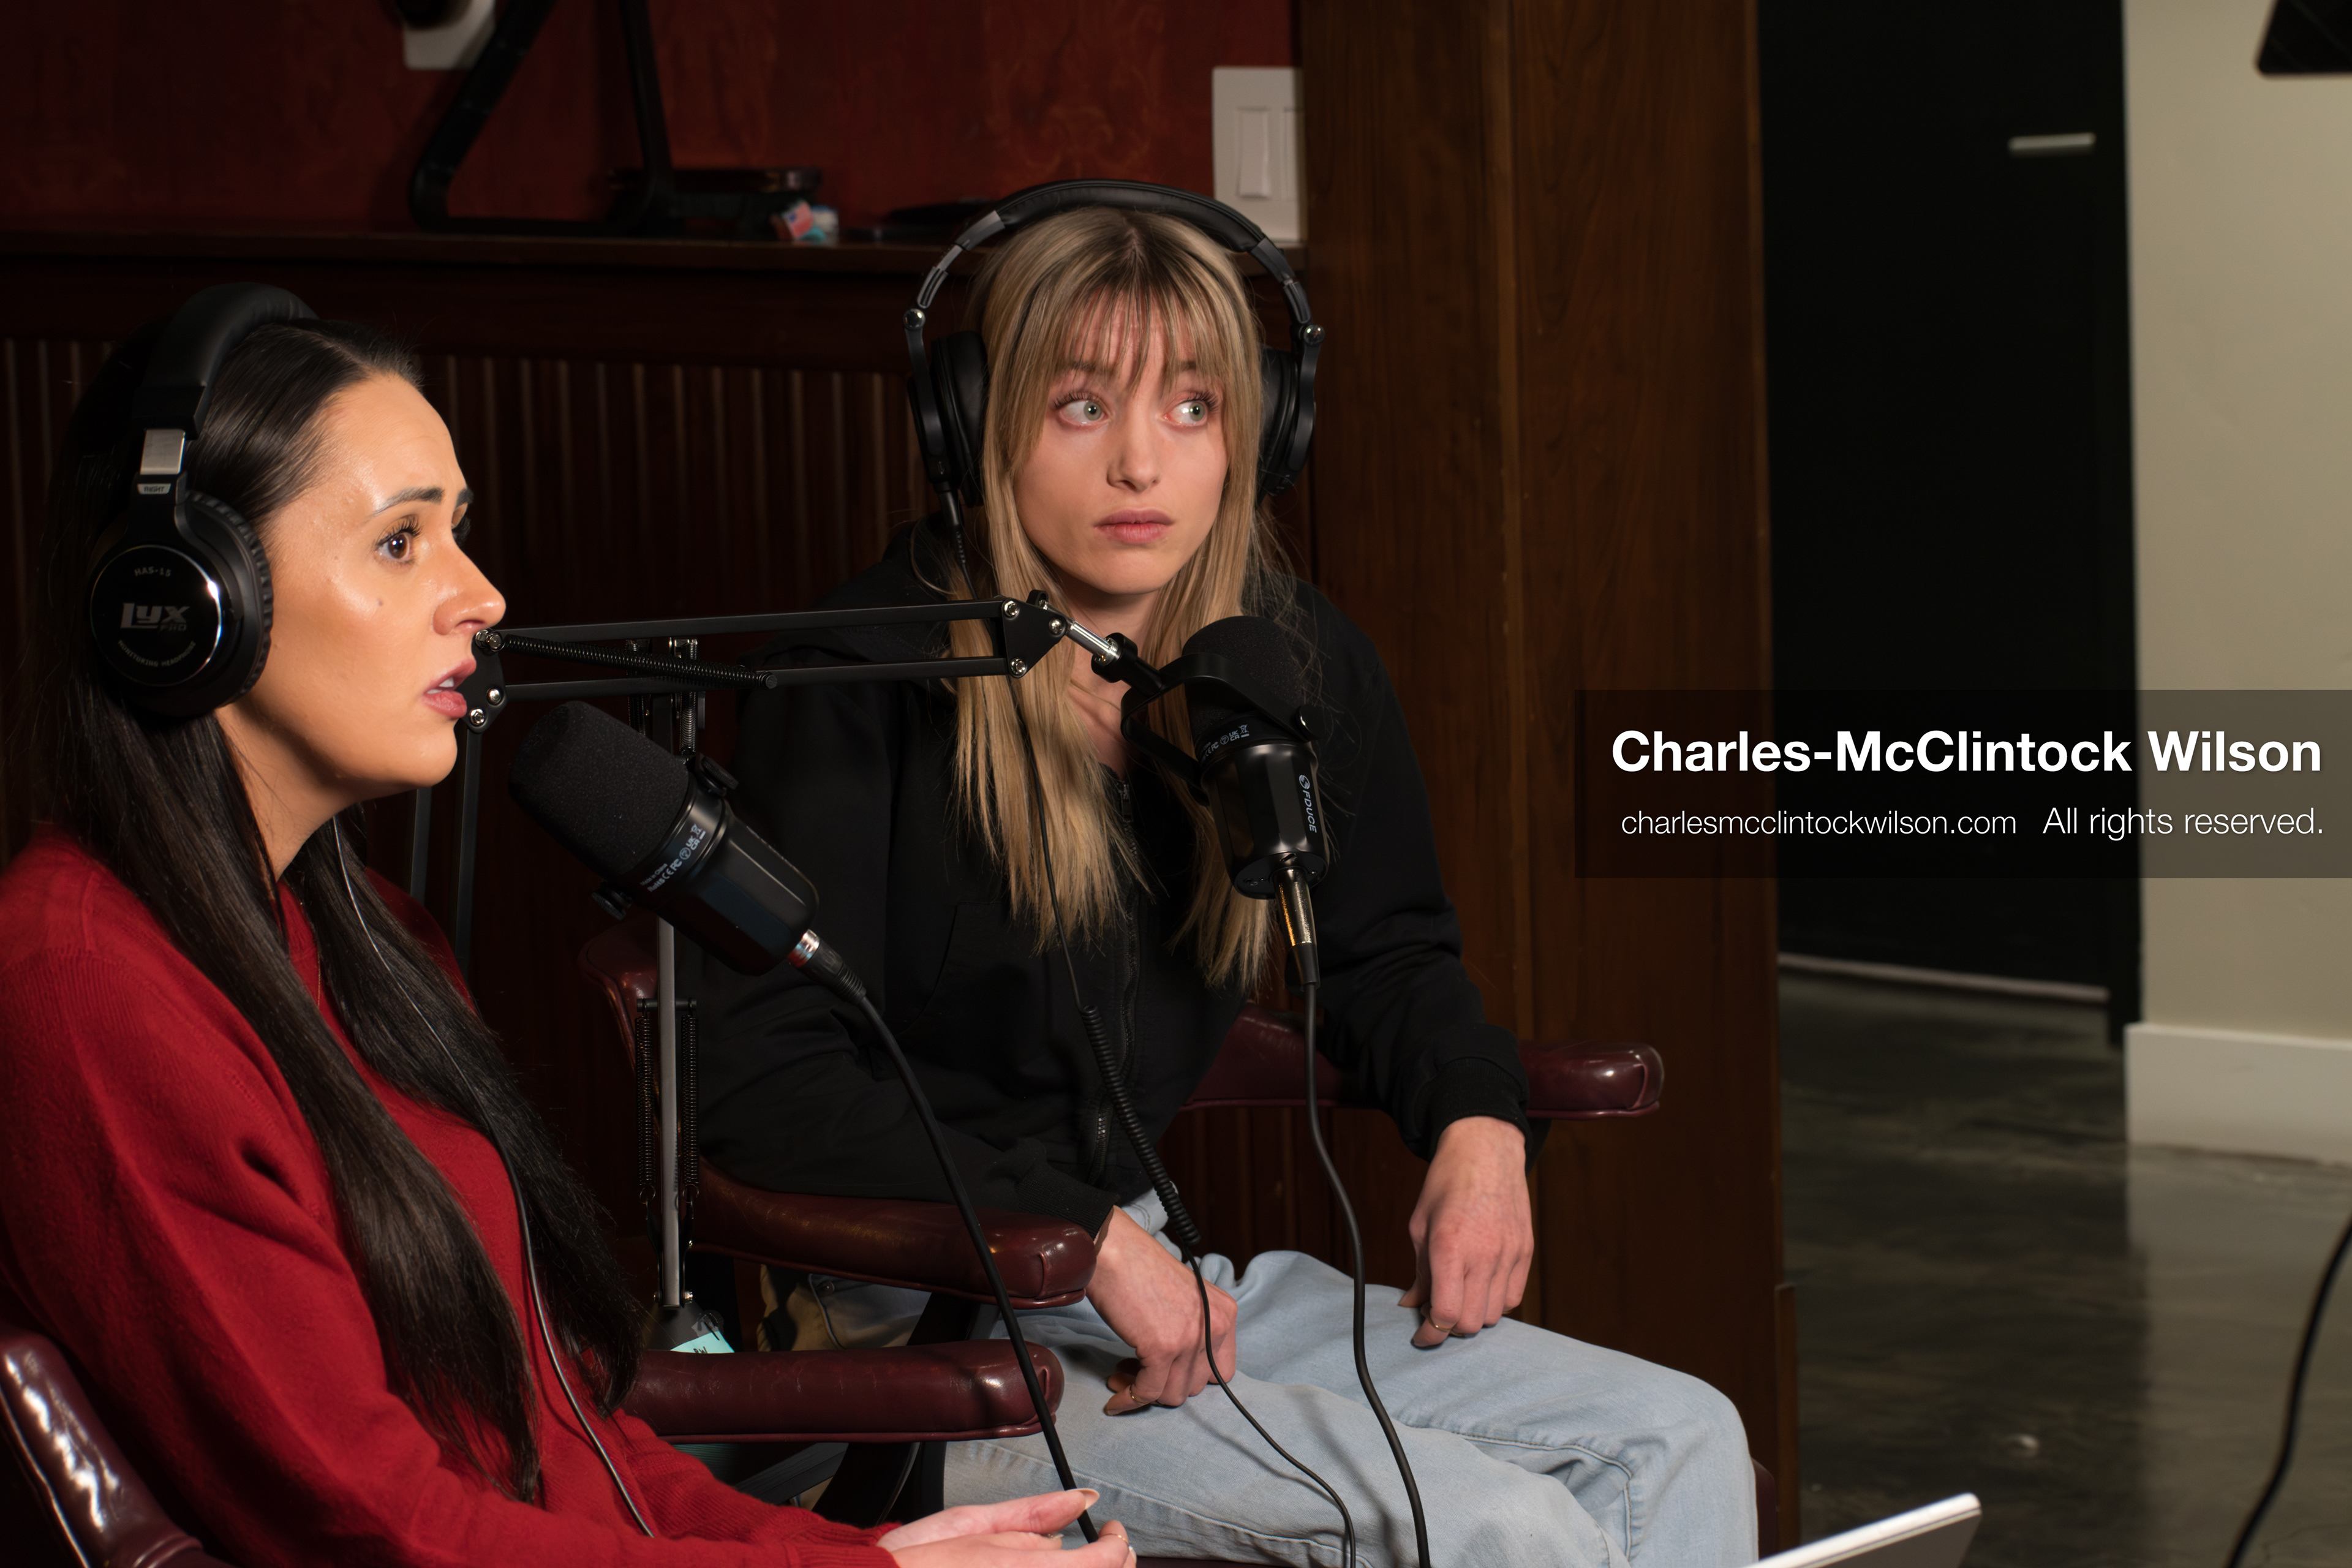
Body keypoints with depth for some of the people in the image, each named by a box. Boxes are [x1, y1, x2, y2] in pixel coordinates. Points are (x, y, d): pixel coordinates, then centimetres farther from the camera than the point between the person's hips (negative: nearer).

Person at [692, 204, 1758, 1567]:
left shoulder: (1307, 669, 4)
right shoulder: (862, 689, -14)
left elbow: (1386, 952, 22)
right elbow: (764, 1085, -16)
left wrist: (1478, 1122, -1)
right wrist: (1092, 1239, -20)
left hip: (1162, 1268, 7)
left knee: (1681, 1443, -3)